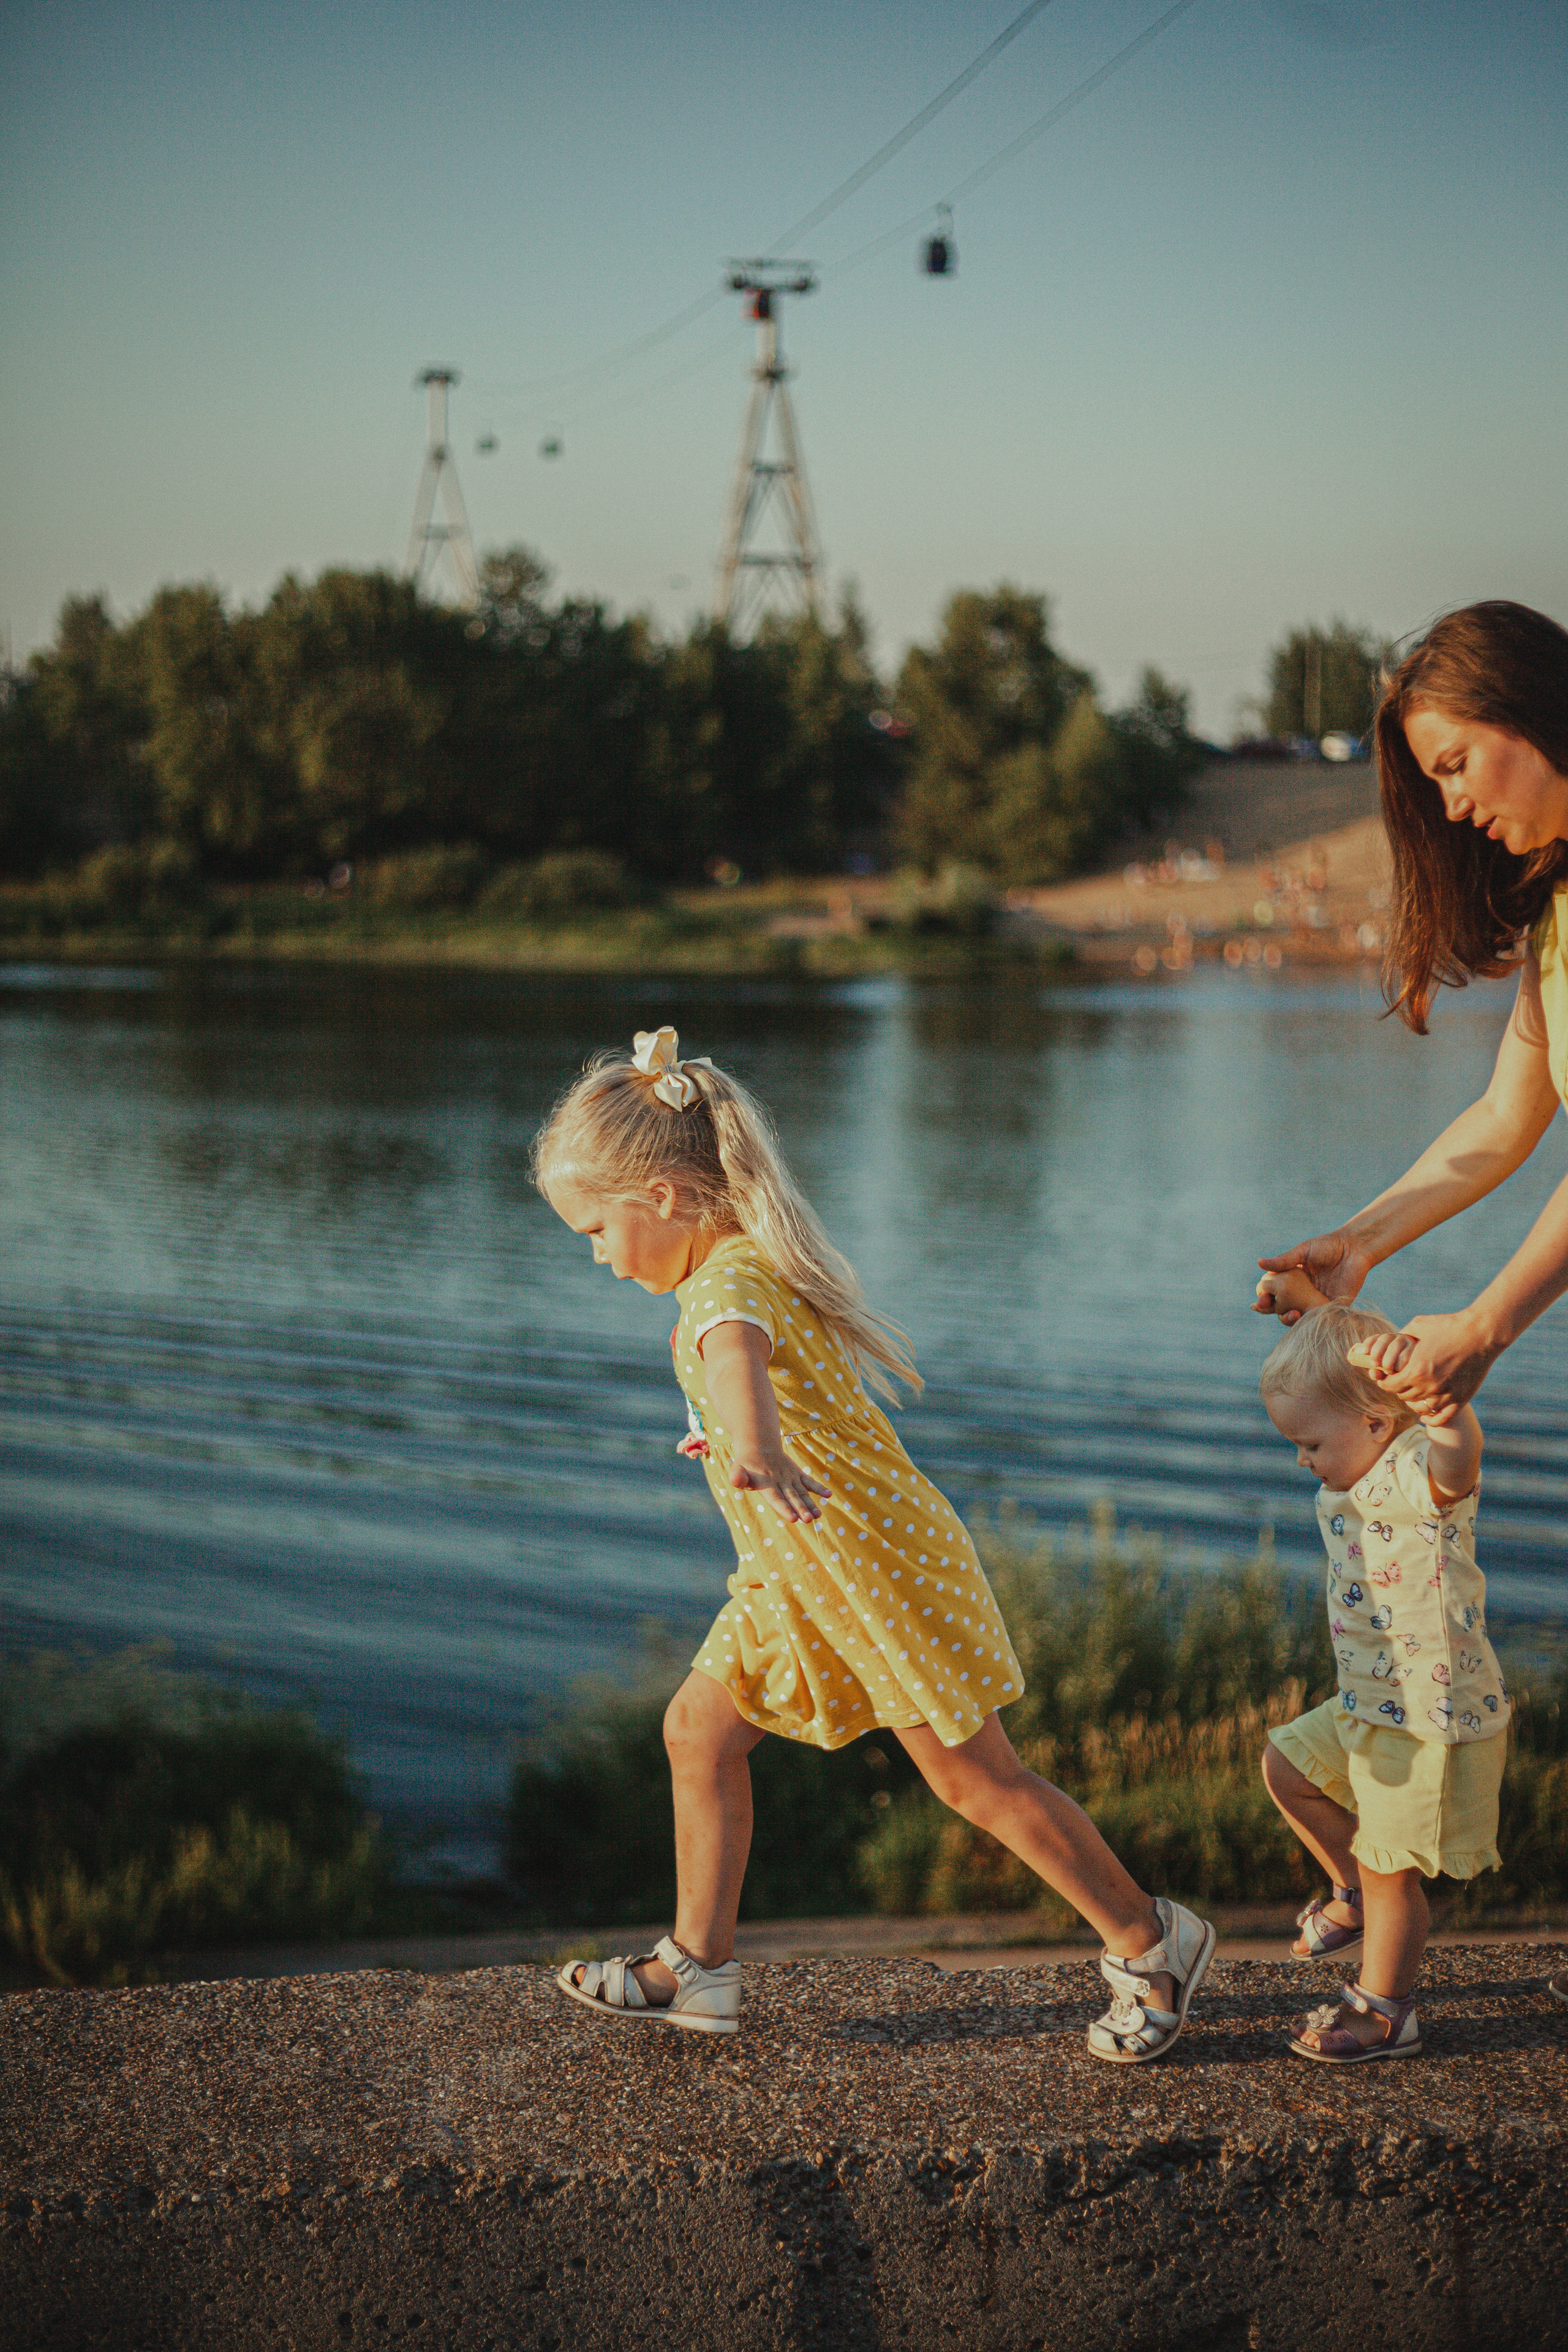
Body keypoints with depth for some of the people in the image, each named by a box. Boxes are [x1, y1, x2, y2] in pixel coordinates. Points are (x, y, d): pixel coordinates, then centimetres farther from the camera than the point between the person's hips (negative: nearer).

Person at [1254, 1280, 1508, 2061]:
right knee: (1288, 1765, 24)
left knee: (1389, 1871, 4)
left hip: (1431, 1724, -9)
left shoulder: (1421, 1477, -27)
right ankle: (1355, 1899, 38)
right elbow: (1329, 1355, 18)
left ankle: (1383, 2013, 23)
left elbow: (1459, 1447, -54)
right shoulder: (1364, 1469, 2)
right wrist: (1306, 1300, 2)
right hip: (1371, 1705, 9)